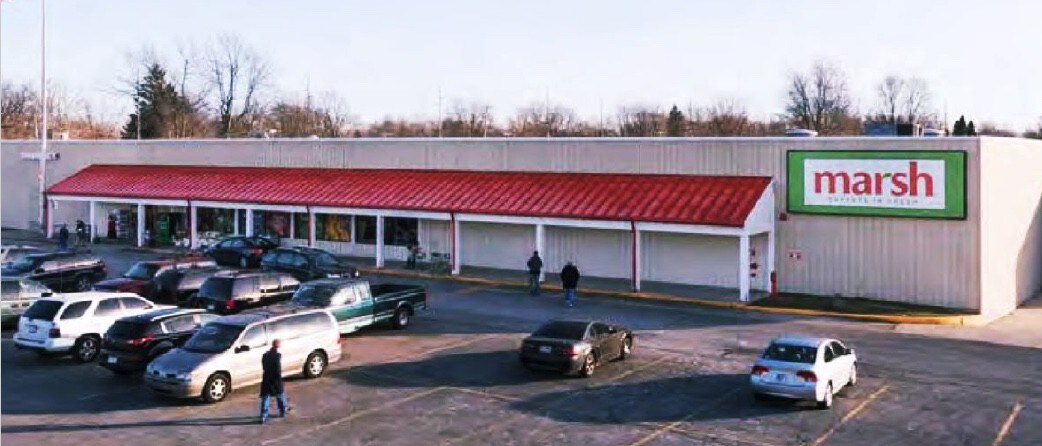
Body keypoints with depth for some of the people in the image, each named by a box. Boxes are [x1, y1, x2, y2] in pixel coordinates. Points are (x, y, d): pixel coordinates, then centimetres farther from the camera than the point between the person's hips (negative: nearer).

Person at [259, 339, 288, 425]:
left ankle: (263, 417, -2)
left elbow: (264, 367, 11)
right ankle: (282, 411, 30)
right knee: (280, 395, 17)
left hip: (266, 380, 4)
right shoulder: (277, 355, -14)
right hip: (275, 379, -4)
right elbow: (278, 369, -18)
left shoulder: (265, 355, 6)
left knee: (265, 398, 4)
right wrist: (280, 380, -11)